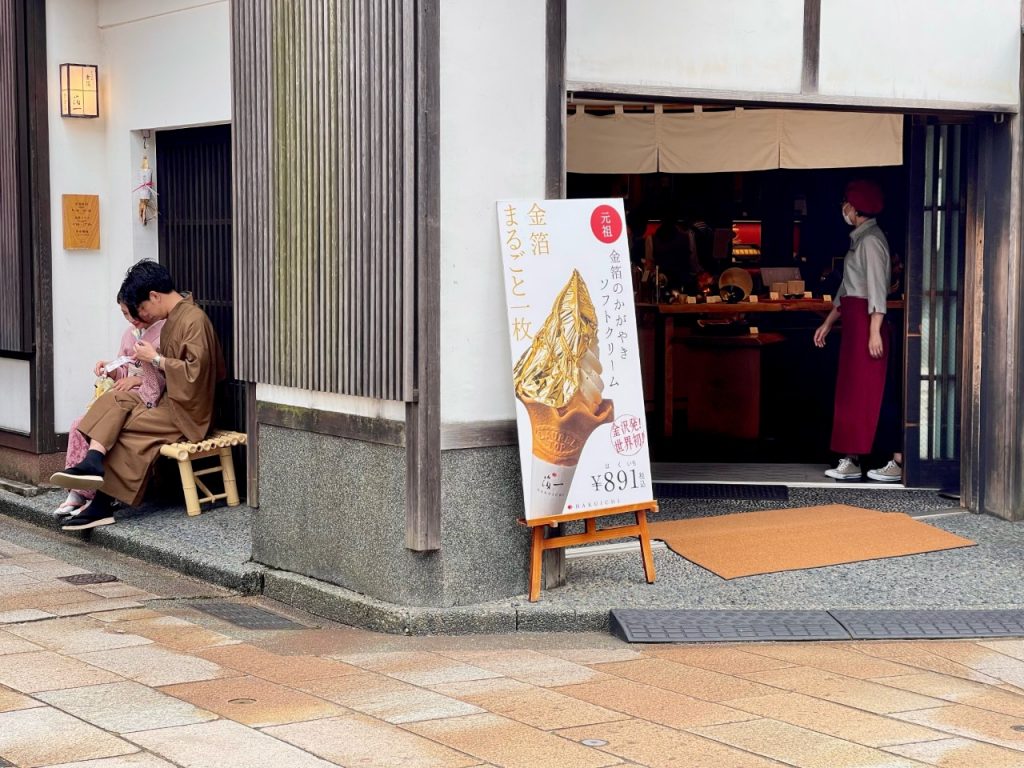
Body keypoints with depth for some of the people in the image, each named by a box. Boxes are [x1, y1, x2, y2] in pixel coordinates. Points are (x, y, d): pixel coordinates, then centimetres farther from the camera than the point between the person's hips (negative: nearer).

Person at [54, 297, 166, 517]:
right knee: (79, 425, -13)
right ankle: (78, 493, -14)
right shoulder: (130, 333, 19)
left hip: (150, 402, -8)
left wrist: (137, 380, -15)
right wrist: (111, 370, 3)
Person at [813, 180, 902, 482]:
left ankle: (898, 461, -7)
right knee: (850, 392, 9)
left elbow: (877, 288, -19)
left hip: (867, 321, -10)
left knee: (869, 393, -9)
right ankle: (850, 461, 11)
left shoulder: (871, 239, -13)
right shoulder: (859, 239, 18)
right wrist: (828, 324, 25)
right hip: (853, 322, 10)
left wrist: (874, 332, -24)